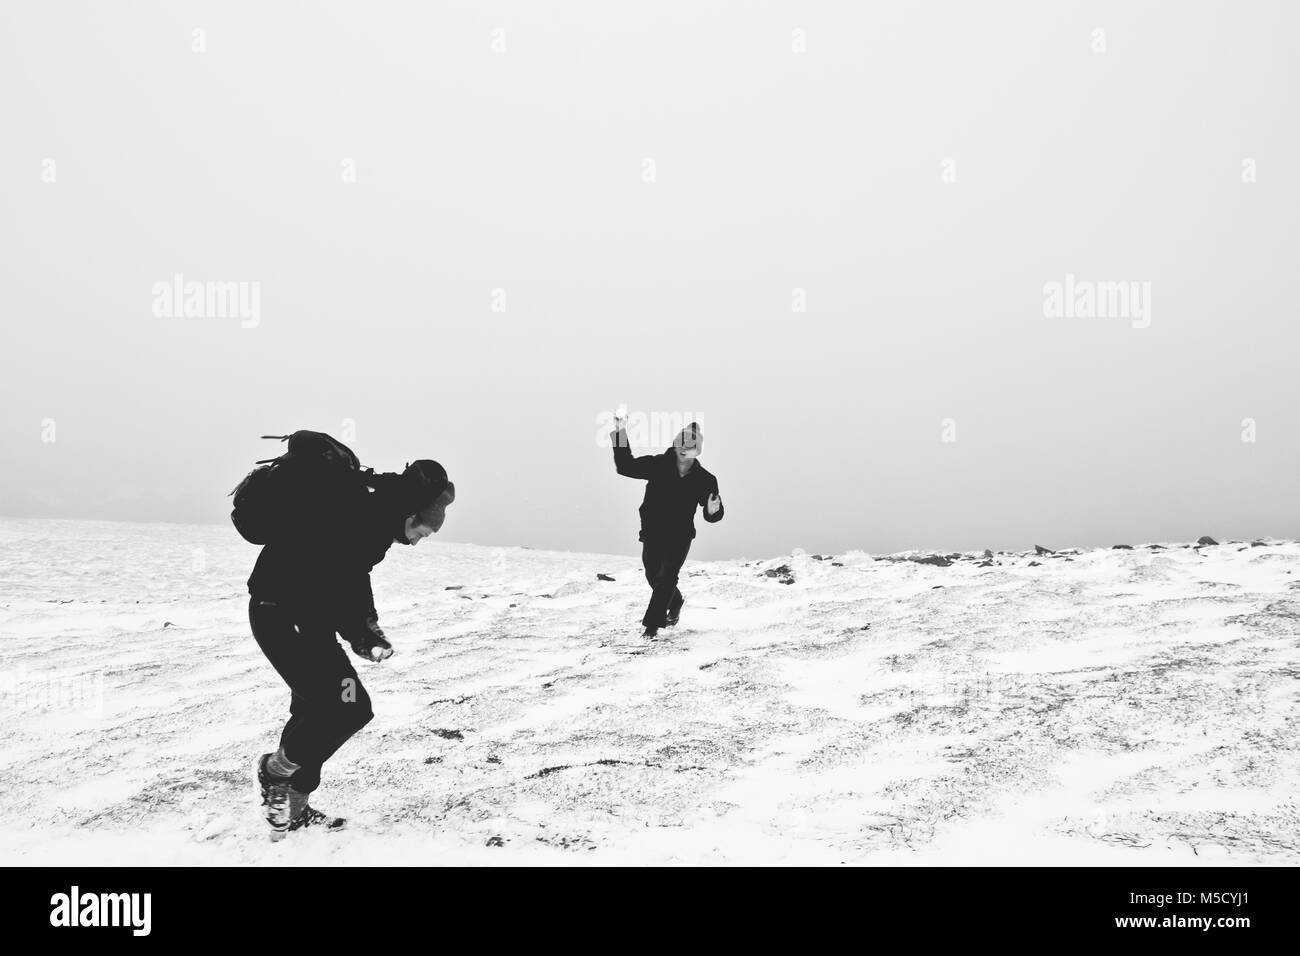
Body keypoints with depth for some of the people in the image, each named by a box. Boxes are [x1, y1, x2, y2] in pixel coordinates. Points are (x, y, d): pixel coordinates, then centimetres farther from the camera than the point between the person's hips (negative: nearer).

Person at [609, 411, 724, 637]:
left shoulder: (704, 479, -9)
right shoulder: (657, 465, -9)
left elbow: (711, 516, -2)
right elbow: (626, 466, -13)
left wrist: (713, 510, -28)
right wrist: (621, 434, -22)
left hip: (680, 536, -2)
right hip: (652, 534, 2)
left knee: (666, 578, -13)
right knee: (653, 577, 15)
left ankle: (652, 623, -5)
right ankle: (675, 602, 45)